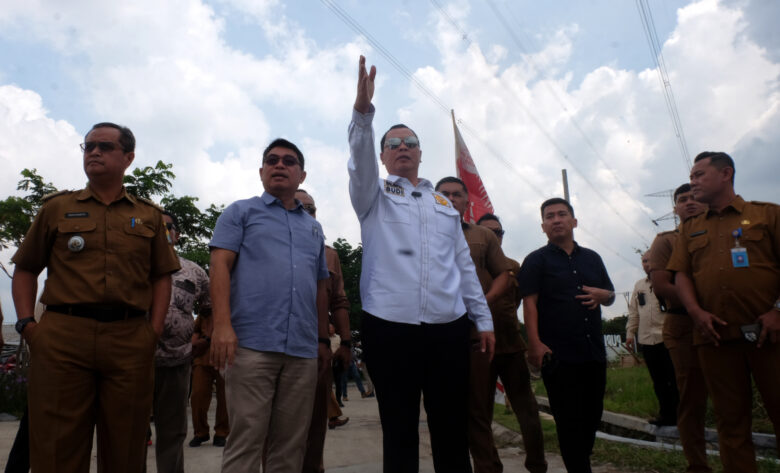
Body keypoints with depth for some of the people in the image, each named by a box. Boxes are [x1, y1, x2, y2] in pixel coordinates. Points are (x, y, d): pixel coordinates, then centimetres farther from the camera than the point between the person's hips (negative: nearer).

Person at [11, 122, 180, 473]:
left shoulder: (149, 216, 14)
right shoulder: (56, 208, 14)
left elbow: (162, 277, 12)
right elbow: (25, 269, 14)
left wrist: (154, 331, 1)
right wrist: (26, 323, 1)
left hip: (130, 341, 1)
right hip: (61, 337, 0)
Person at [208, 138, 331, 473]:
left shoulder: (313, 227, 22)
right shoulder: (241, 212, 9)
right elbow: (220, 265, -3)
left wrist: (323, 339, 17)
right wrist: (222, 325, -15)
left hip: (304, 350, 4)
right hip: (252, 344, -4)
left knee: (291, 443, 9)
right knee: (246, 439, -2)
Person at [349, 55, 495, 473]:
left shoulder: (444, 203, 20)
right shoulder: (374, 195, 10)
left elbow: (464, 265, 16)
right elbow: (359, 163, -12)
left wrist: (483, 319, 11)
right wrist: (363, 111, -28)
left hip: (450, 330, 3)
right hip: (390, 329, -3)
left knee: (453, 432, 7)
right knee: (399, 432, 6)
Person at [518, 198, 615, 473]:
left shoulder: (592, 258, 17)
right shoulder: (536, 260, 1)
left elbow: (610, 295, 23)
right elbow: (529, 303, -9)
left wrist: (602, 295, -2)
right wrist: (535, 343, -20)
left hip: (594, 352, 6)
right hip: (558, 355, -5)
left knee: (592, 417, 15)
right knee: (569, 422, 0)